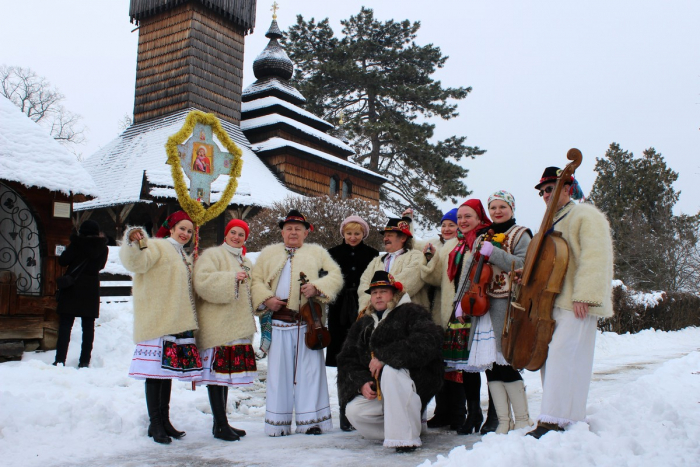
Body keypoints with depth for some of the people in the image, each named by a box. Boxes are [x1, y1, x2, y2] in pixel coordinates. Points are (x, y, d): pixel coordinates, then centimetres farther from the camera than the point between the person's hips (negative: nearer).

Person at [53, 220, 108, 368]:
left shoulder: (77, 244, -9)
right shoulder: (103, 248, 2)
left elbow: (62, 261, -4)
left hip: (72, 289, -3)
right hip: (91, 290, 3)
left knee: (65, 325, 2)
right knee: (88, 327, 7)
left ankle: (60, 360, -1)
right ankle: (84, 361, 6)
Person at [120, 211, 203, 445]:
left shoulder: (183, 256, 22)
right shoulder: (157, 247, -4)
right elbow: (136, 262, -26)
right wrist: (134, 243, -43)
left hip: (178, 323, 8)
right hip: (157, 321, -8)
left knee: (169, 370, 12)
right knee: (156, 372, -4)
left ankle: (164, 420, 21)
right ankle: (155, 424, 3)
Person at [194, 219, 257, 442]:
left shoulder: (246, 262, 22)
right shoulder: (212, 255, -2)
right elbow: (203, 282, -19)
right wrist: (232, 279, -22)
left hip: (237, 326, 8)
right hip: (217, 325, -8)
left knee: (228, 373, 11)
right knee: (218, 372, -6)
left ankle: (222, 422, 19)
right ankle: (220, 425, -1)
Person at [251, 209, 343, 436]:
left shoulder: (317, 252, 16)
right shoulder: (268, 253, 19)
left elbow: (335, 276, 6)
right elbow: (256, 280, 11)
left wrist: (317, 288, -11)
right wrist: (266, 299, -7)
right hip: (279, 320, 1)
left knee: (309, 369, -1)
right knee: (278, 369, 2)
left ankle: (311, 419, 7)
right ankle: (278, 422, 11)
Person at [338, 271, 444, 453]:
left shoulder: (411, 313, -1)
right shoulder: (362, 325, 17)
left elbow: (428, 342, -22)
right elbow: (347, 360, 10)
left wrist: (385, 357, -25)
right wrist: (361, 383, -12)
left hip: (417, 382, -5)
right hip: (376, 392, 5)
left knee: (390, 370, -35)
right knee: (354, 411, -20)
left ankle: (405, 437, -26)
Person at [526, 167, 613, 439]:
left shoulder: (586, 216, -4)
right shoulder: (551, 223, 24)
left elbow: (595, 258, -16)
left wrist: (583, 295, -24)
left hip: (576, 305, -9)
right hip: (553, 303, 9)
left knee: (561, 354, -14)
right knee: (552, 358, 7)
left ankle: (554, 421, -12)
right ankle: (567, 416, 15)